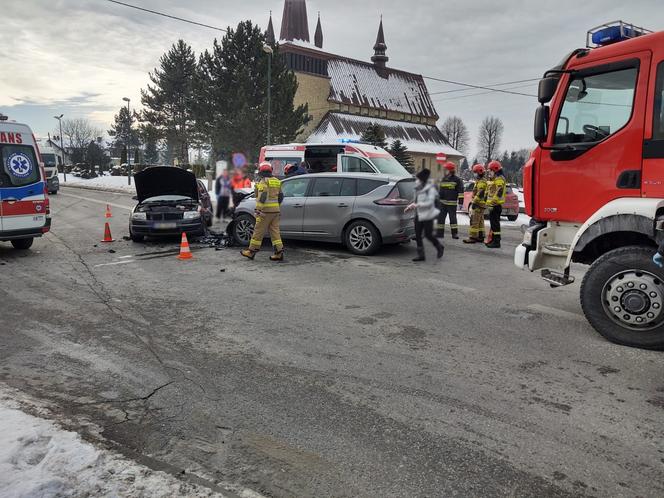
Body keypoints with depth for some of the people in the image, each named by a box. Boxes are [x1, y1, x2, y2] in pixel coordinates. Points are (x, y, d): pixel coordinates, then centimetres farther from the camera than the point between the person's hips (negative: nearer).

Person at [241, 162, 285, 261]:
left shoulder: (263, 181, -9)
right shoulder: (276, 181, 14)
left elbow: (262, 197, -20)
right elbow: (280, 196, 21)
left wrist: (258, 210, -20)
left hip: (265, 211, -7)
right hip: (276, 210, 7)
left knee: (258, 231, 1)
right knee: (275, 231, 8)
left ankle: (252, 251, 9)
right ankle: (279, 252, 3)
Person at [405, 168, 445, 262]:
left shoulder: (430, 188, -12)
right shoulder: (418, 188, 8)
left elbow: (430, 202, -20)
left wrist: (418, 205, -28)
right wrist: (411, 206, 2)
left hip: (427, 215, -7)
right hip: (418, 215, 7)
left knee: (428, 234, -1)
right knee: (418, 235, 3)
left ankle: (440, 248, 25)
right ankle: (421, 255, 10)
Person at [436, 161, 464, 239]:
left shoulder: (457, 180, -3)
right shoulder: (443, 179, 17)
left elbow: (461, 191, -6)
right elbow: (440, 190, 24)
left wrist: (460, 199, -12)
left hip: (452, 203, -6)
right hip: (442, 202, 6)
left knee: (453, 218, -4)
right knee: (440, 218, 6)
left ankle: (455, 233, 2)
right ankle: (439, 233, 12)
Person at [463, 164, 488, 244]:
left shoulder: (481, 182, -14)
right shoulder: (479, 181, 21)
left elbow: (480, 194, -23)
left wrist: (474, 202, -23)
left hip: (478, 204, -11)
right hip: (480, 204, 11)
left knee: (474, 221, -13)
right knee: (480, 222, 14)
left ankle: (472, 237, -15)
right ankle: (480, 237, 19)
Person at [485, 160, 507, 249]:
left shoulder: (499, 179, -13)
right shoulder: (494, 179, 21)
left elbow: (498, 193, -22)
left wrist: (492, 203, -25)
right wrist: (488, 203, 25)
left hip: (496, 205, -11)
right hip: (492, 205, 11)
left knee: (495, 223, -9)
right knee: (493, 222, 15)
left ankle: (496, 242, -7)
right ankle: (492, 240, 24)